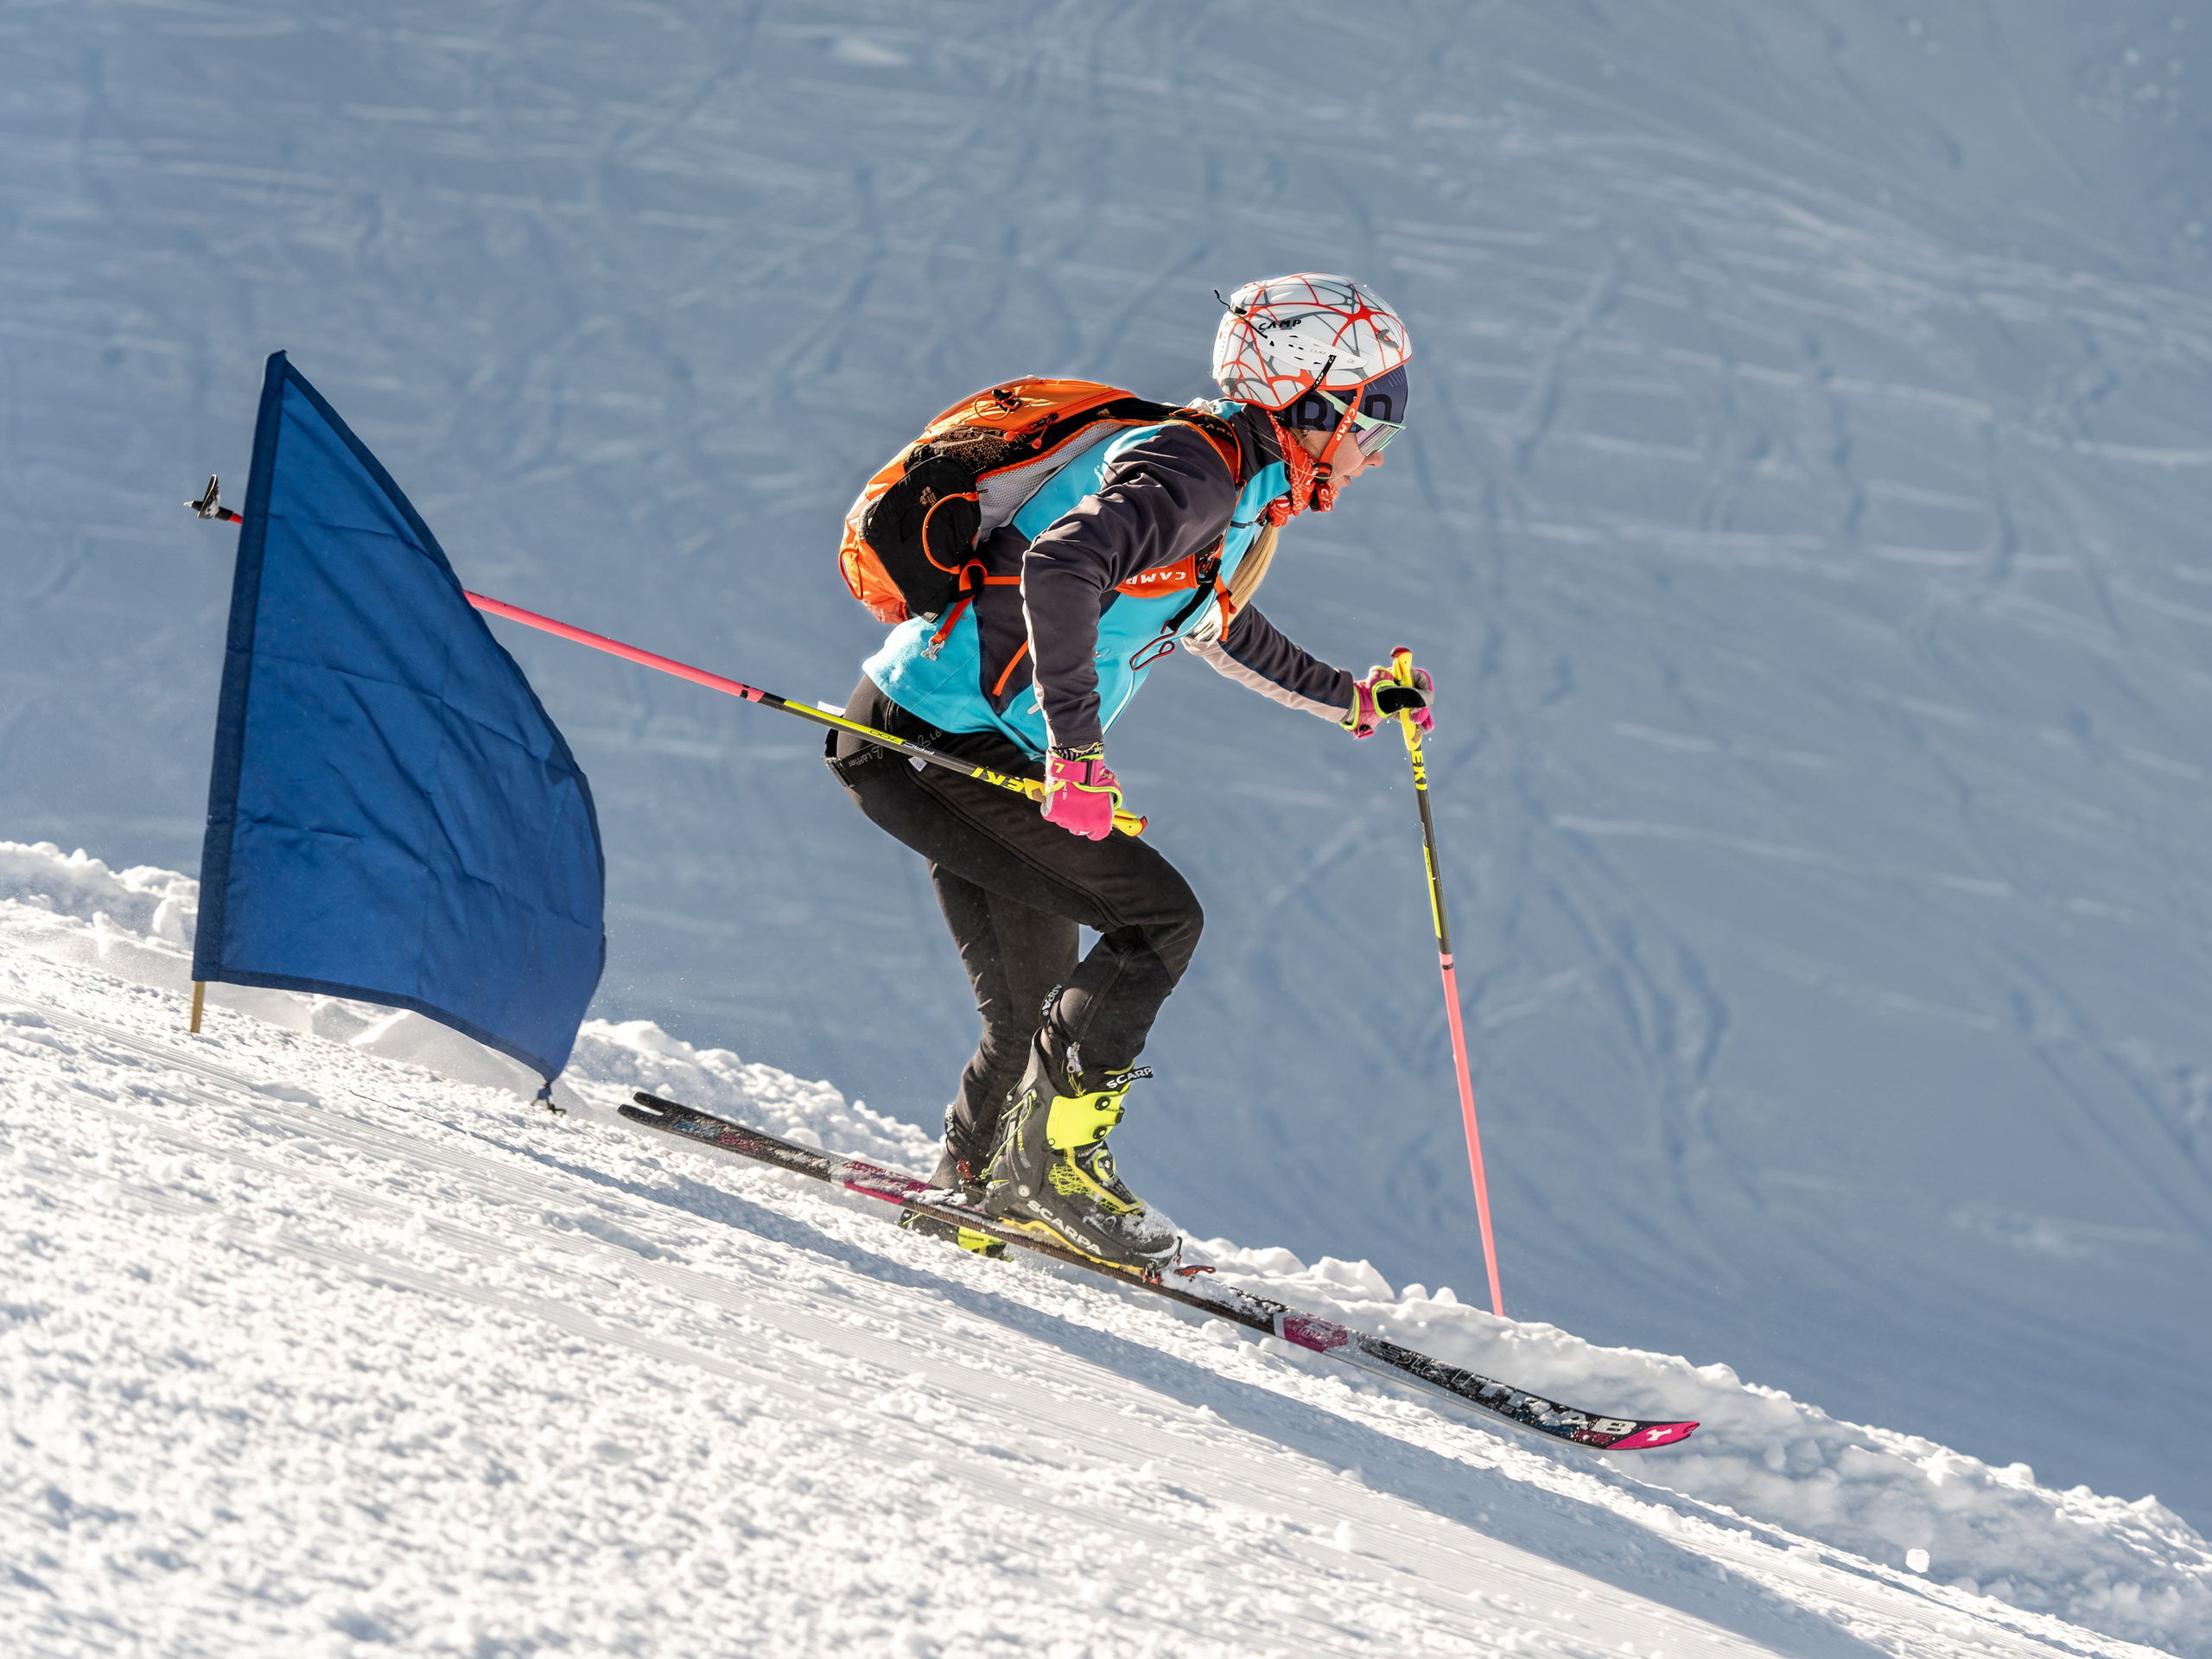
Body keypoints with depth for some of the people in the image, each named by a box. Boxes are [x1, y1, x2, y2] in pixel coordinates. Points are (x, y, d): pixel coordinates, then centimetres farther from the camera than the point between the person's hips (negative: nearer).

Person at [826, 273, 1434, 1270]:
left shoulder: (1235, 493, 14)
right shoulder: (1189, 471, -18)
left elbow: (1218, 627, 35)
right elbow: (1058, 565, -35)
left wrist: (1351, 700, 36)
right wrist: (1078, 748, -32)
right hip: (932, 739, -10)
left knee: (1036, 1021, 12)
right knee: (1157, 918, -11)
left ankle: (976, 1181, 25)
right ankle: (1052, 1159, -7)